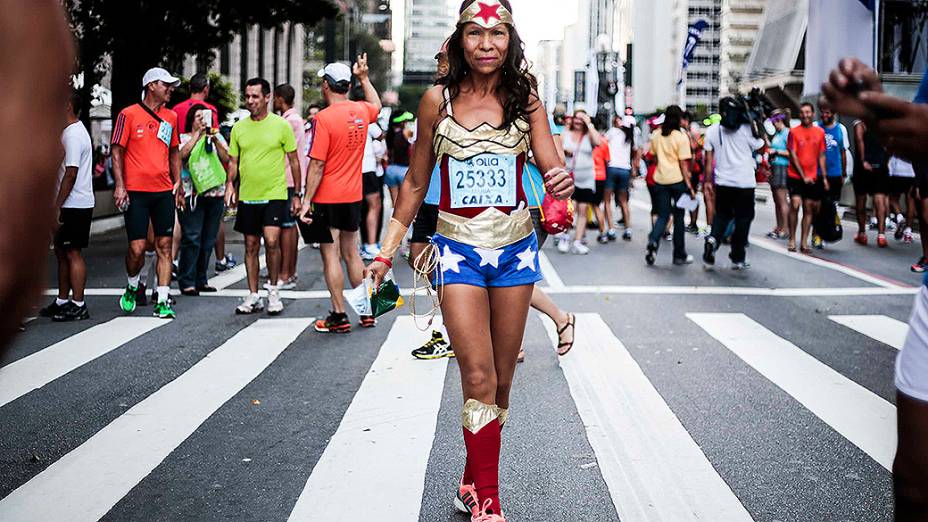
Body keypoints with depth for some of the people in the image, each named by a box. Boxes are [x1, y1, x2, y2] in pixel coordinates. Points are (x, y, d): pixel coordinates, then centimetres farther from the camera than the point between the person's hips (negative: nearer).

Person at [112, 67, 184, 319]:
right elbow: (117, 151, -3)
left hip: (164, 191, 4)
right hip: (136, 192, -4)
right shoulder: (128, 114, -2)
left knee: (164, 246, 1)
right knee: (137, 248, -5)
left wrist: (178, 183, 15)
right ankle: (132, 287, 24)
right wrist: (120, 186, -11)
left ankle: (163, 301, 4)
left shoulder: (171, 117, 12)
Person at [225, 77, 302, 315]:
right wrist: (230, 183, -6)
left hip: (274, 195, -4)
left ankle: (274, 290, 4)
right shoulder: (239, 128, 6)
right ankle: (253, 296, 17)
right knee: (251, 246, 8)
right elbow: (233, 161, 12)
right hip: (247, 196, 4)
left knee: (271, 241, -16)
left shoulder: (282, 125, -3)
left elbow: (294, 161, 3)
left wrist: (297, 194, 2)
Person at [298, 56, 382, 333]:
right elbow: (376, 105, 30)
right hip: (353, 196, 6)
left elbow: (317, 165, -17)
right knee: (352, 254, 15)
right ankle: (367, 312, 19)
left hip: (327, 198, -6)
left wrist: (307, 201, -13)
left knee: (331, 257, 0)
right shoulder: (361, 111, 2)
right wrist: (364, 78, 36)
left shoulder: (324, 118, -16)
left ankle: (339, 317, 2)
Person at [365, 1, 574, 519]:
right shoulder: (438, 100, -1)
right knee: (479, 378, -10)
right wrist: (388, 250, 5)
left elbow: (552, 166, -4)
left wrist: (563, 181, -29)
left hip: (515, 247, 2)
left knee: (501, 380, 9)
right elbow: (416, 181, 7)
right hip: (458, 248, -2)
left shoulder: (526, 98, 1)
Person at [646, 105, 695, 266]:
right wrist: (690, 187, -8)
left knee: (662, 216, 9)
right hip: (677, 180, -3)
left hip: (660, 180, 3)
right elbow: (683, 164, -10)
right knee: (679, 218, 8)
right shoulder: (681, 137, -8)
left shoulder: (655, 135, 4)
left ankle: (653, 241, -19)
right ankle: (679, 255, 16)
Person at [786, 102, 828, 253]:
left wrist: (824, 177, 7)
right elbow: (793, 156, -6)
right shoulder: (794, 132, -3)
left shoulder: (820, 132, 7)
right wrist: (803, 176, -10)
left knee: (809, 209, 3)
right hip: (795, 177, -3)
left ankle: (804, 242, 9)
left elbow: (821, 156, 11)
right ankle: (792, 240, -4)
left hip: (812, 178, 3)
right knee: (795, 205, -14)